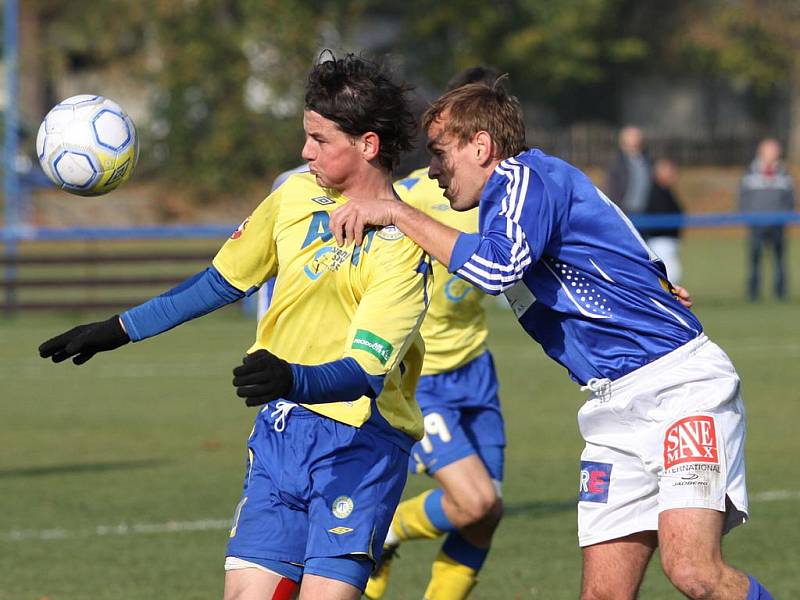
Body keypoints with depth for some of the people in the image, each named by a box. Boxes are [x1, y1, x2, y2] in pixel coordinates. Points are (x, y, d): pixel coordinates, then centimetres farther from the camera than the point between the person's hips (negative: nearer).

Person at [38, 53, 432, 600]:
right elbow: (225, 280, 17)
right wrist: (120, 330, 21)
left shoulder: (405, 245, -16)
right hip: (280, 429, 5)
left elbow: (365, 371, -23)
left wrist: (294, 380, -43)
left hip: (360, 439, -5)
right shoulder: (296, 194, 3)